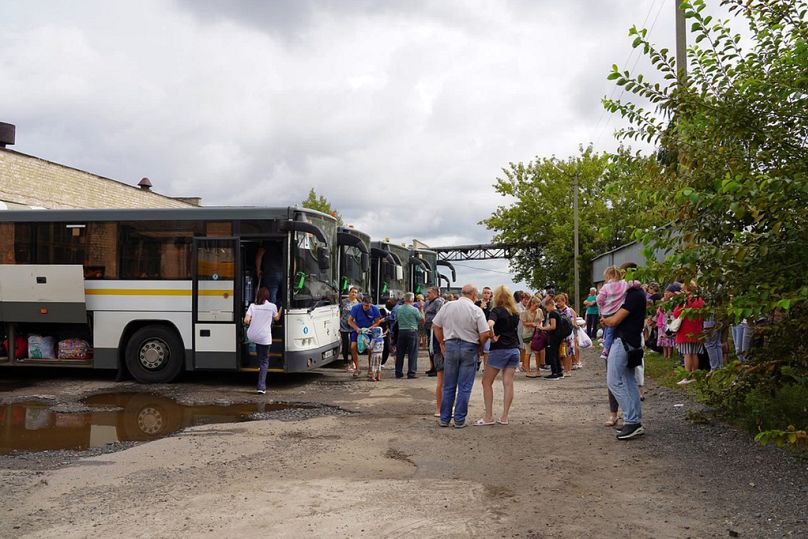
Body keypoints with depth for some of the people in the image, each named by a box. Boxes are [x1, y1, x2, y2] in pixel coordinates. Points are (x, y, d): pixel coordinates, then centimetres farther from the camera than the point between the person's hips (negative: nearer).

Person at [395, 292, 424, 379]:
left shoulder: (398, 309, 2)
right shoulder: (414, 309, -12)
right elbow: (422, 320, -4)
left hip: (401, 331, 4)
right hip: (412, 332, -4)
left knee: (400, 353, 12)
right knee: (412, 353, 1)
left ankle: (398, 372, 16)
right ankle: (411, 373, -2)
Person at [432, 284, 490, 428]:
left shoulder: (447, 306, 1)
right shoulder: (476, 310, -8)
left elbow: (435, 326, 6)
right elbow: (485, 334, -12)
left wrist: (442, 343, 15)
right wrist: (480, 347, 5)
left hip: (450, 346, 3)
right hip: (469, 348, -3)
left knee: (448, 386, 12)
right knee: (464, 387, 6)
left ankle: (444, 418, 17)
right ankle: (459, 420, 10)